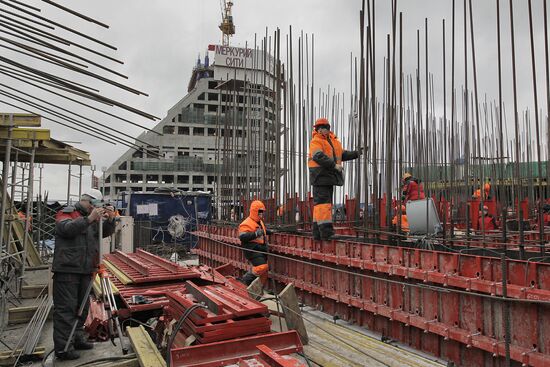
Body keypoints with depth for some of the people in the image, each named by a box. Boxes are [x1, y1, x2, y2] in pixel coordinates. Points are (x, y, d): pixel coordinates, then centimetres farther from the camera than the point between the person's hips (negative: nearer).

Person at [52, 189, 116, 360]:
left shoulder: (93, 219, 17)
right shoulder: (66, 213, -2)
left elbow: (106, 232, 8)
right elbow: (67, 228, -21)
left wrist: (110, 219, -11)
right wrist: (89, 218, -31)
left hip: (86, 271, 7)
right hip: (66, 270, -7)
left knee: (82, 308, 15)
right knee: (65, 309, -4)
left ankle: (76, 339, 27)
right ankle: (62, 348, 1)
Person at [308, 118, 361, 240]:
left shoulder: (333, 141, 20)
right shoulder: (316, 141, -7)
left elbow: (342, 154, 21)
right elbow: (319, 156, -21)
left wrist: (356, 153, 9)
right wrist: (334, 165, -26)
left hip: (329, 176, 9)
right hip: (320, 174, -9)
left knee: (320, 203, 10)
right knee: (322, 202, -13)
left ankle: (317, 232, 15)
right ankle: (325, 230, -16)